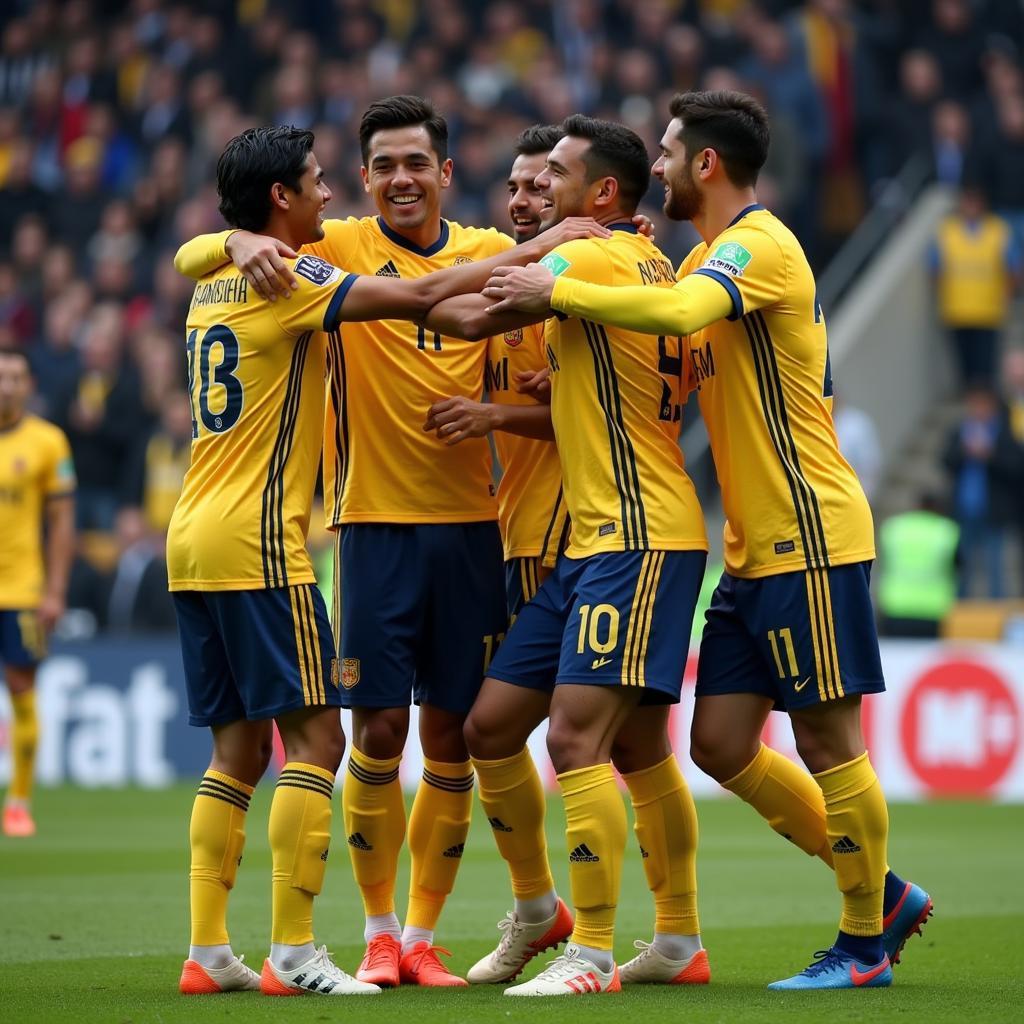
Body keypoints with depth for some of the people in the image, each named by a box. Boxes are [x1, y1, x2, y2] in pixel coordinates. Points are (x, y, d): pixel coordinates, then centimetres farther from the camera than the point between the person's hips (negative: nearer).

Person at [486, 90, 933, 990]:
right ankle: (882, 892, 20)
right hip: (754, 546, 10)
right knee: (721, 744, 8)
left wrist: (555, 290, -24)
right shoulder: (714, 257, 17)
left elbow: (674, 313, -33)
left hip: (809, 535, -10)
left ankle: (865, 944, 9)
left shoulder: (760, 245, -14)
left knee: (827, 740, -3)